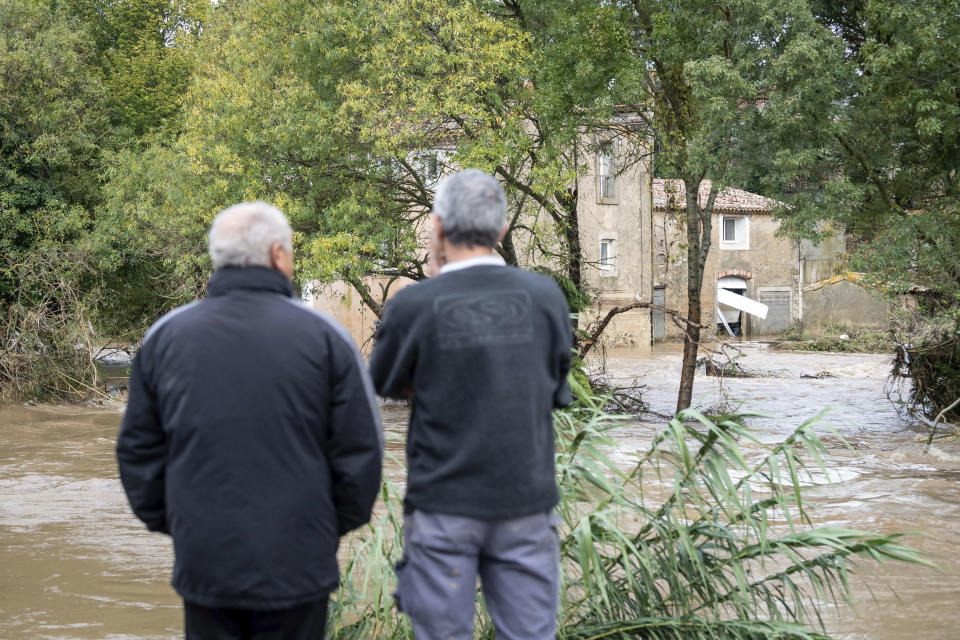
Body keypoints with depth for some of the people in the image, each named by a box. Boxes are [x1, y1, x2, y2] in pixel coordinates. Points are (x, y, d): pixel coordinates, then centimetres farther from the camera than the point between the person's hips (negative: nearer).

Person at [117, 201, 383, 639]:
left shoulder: (165, 336, 2)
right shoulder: (324, 337, -5)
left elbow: (138, 451, 6)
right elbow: (359, 451, -4)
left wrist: (165, 521, 19)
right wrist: (338, 523, 11)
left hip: (202, 561, 2)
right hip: (297, 562, -2)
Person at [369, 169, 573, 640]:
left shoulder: (413, 305, -12)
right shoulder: (545, 296, -3)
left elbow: (386, 385, 6)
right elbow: (556, 393, 8)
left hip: (443, 506, -2)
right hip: (526, 502, 2)